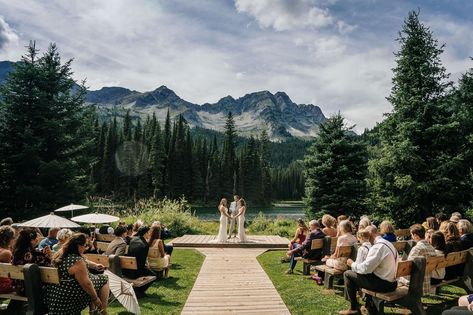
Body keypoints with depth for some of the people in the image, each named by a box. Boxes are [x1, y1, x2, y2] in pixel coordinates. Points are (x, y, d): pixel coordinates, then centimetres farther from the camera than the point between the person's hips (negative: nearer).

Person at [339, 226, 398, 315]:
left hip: (383, 284, -9)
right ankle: (369, 304, 32)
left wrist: (352, 264, -2)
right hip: (392, 283, 9)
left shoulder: (377, 247, -19)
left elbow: (365, 268, -21)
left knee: (347, 274, -1)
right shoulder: (389, 243, 10)